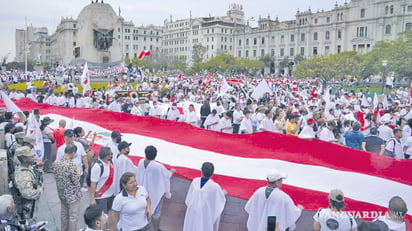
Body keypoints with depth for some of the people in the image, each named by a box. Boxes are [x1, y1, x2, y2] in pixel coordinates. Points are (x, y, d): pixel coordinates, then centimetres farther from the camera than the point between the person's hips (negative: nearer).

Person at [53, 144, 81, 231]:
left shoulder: (56, 162, -6)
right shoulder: (71, 165, -28)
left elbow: (56, 177, 8)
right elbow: (76, 182, -21)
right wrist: (78, 173, -3)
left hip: (62, 194, 8)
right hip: (72, 195, -7)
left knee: (64, 214, 23)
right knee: (73, 217, 7)